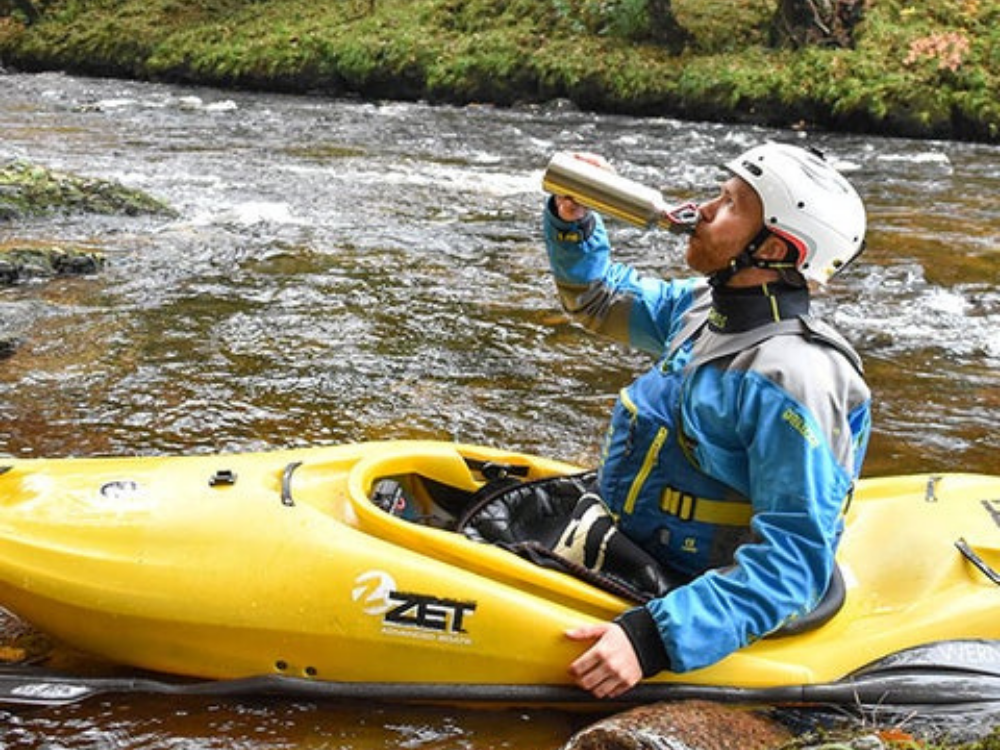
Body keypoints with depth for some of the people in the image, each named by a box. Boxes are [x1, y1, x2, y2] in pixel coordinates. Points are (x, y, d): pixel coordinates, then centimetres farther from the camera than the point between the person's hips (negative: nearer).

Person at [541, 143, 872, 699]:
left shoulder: (789, 381, -28)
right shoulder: (706, 306, 0)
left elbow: (794, 564, -30)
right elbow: (599, 298, 18)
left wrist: (657, 638, -36)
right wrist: (572, 220, -2)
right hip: (629, 531, 9)